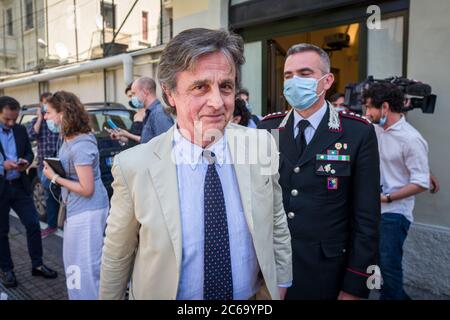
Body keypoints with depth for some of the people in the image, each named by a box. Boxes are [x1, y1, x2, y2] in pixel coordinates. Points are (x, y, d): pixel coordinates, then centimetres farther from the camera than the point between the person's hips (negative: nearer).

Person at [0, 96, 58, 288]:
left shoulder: (21, 130, 5)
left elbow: (29, 152, 12)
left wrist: (26, 162, -10)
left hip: (20, 186, 4)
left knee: (33, 225, 6)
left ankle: (37, 265, 20)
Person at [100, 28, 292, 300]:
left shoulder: (263, 146, -15)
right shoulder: (134, 166, -21)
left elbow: (277, 225, -1)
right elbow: (117, 259, -9)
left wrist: (279, 284, 4)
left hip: (254, 294, 2)